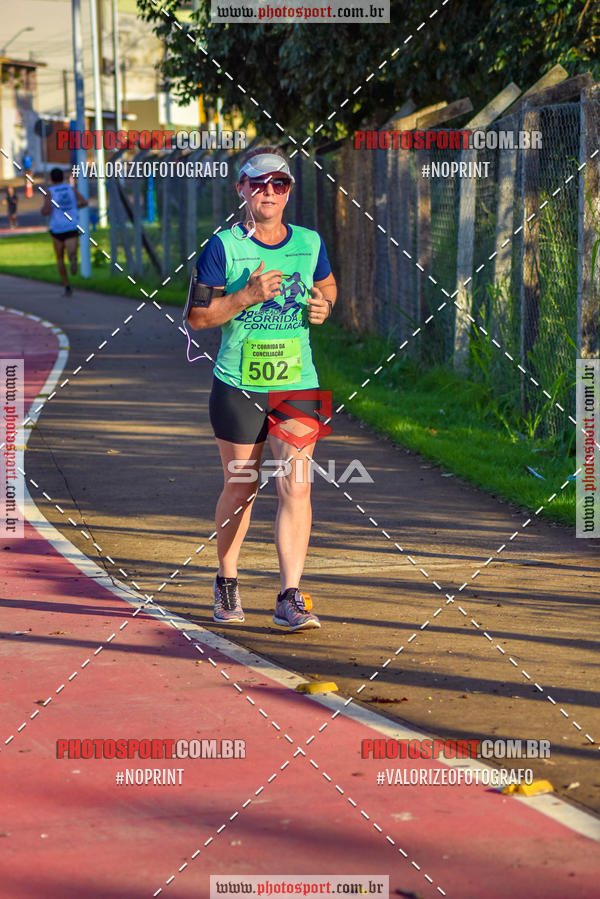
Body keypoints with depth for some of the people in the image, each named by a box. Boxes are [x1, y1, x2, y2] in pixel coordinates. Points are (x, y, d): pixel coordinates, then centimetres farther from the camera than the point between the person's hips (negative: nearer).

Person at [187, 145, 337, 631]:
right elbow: (197, 316, -5)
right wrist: (246, 296, -19)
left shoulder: (310, 243, 4)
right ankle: (227, 582, 32)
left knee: (296, 486, -10)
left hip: (297, 383, 2)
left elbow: (327, 285, 23)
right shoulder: (223, 246, -5)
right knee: (240, 488, 9)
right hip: (238, 386, -2)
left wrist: (323, 306, 0)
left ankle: (290, 597, -9)